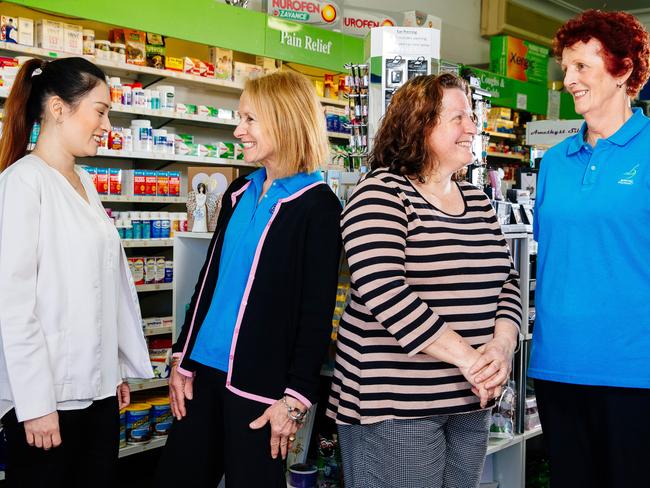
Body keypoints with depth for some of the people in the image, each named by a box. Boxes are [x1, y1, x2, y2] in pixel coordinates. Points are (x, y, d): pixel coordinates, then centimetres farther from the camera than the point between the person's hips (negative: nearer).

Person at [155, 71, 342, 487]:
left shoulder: (317, 206, -9)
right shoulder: (239, 194, 10)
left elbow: (318, 310, -11)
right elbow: (210, 279, 14)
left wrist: (297, 395, -14)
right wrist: (184, 358, 11)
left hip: (260, 382, -6)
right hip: (205, 367, 6)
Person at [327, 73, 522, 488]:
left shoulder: (478, 201, 12)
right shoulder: (381, 193, -10)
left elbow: (506, 280, 12)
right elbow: (383, 290, -22)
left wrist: (502, 345, -8)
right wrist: (467, 357, -21)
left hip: (469, 401, 7)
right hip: (393, 400, -7)